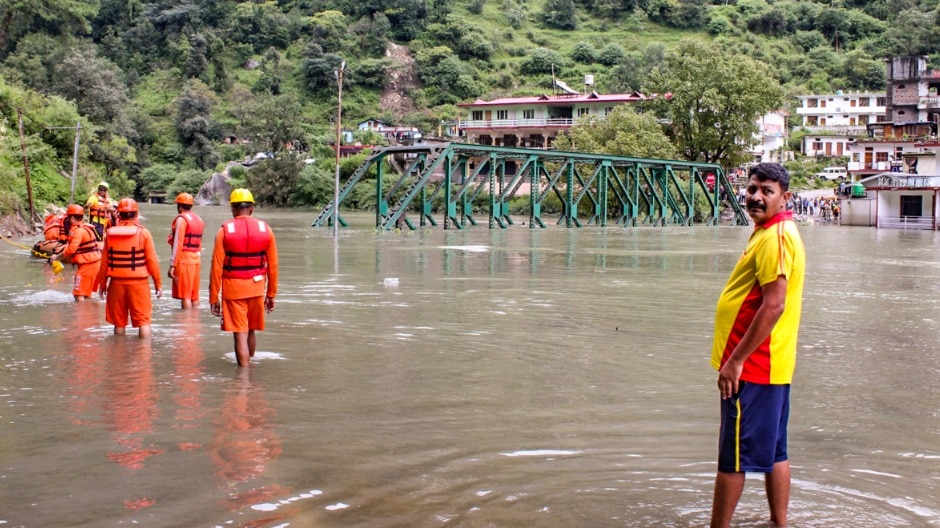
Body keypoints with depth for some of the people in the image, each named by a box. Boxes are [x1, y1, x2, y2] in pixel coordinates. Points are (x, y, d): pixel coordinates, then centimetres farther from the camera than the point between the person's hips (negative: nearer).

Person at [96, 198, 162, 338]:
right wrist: (157, 283, 2)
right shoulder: (143, 233, -6)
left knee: (119, 322, 12)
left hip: (116, 283, 3)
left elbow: (104, 262, 4)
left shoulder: (110, 233, 1)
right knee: (143, 320, 2)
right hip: (138, 282, -3)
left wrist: (102, 284, 15)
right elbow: (152, 261, -6)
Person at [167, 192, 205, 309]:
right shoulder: (198, 219, 15)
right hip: (196, 260, 8)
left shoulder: (181, 219, -8)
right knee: (194, 296, 13)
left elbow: (177, 244, -14)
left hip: (184, 260, -8)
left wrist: (172, 265, -14)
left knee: (185, 296, -6)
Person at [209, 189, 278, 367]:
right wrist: (271, 294, 13)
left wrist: (213, 298, -2)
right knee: (251, 331, 19)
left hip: (233, 288, -3)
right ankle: (249, 365, 34)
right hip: (257, 288, 3)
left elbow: (217, 267, -7)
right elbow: (272, 266, 4)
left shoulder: (225, 230, -5)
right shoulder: (265, 229, 2)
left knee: (240, 334, 1)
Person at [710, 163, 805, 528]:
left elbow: (773, 306, -24)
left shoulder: (775, 237, -17)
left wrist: (735, 361, -22)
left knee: (732, 456, -2)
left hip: (752, 369, -10)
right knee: (773, 452, 15)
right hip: (771, 368, 10)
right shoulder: (770, 233, 15)